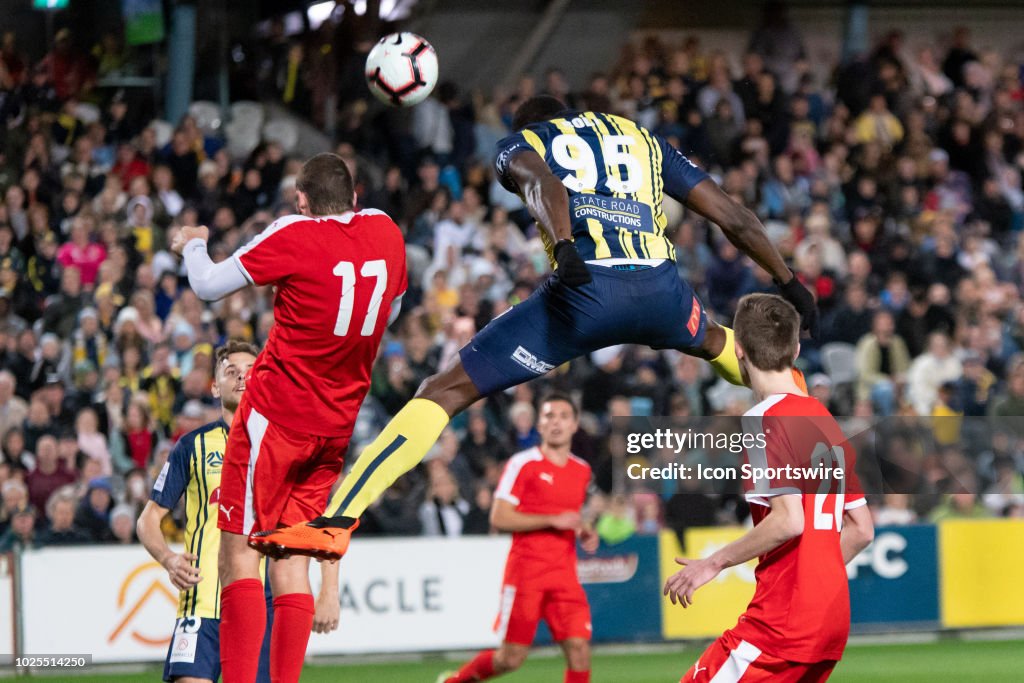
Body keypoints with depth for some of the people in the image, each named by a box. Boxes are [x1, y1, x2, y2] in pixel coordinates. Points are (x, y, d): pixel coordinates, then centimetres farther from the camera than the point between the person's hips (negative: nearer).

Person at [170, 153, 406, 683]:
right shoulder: (386, 232, 4)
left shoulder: (294, 236, -12)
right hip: (339, 421, 6)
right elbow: (390, 310, 23)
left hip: (276, 413, -6)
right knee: (291, 557, 8)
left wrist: (192, 246, 15)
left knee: (240, 551, -5)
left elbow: (209, 286, -6)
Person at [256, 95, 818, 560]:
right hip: (659, 288, 4)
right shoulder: (644, 140, 32)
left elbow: (541, 180, -5)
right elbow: (735, 219, 30)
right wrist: (790, 284, 40)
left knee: (445, 391, 0)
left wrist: (564, 245, -23)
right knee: (712, 341, 40)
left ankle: (337, 521, -13)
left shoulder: (520, 143, 21)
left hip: (584, 289, -3)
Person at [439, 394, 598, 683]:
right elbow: (499, 518, -11)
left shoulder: (582, 471, 13)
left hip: (564, 573, 5)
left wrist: (583, 532, 8)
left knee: (579, 650, -10)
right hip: (525, 571, -5)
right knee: (512, 657, -2)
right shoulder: (522, 464, -6)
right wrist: (552, 520, -17)